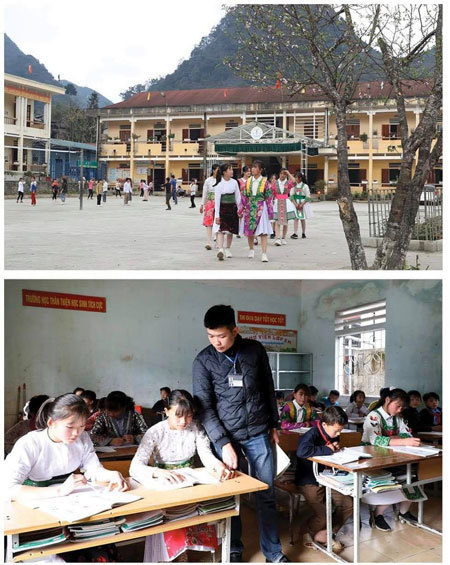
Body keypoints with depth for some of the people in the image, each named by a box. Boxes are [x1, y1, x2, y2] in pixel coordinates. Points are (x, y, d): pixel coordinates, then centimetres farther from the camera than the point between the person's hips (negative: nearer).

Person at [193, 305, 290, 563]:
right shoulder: (203, 362, -7)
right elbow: (204, 407, -9)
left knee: (267, 493, 5)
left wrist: (273, 424, 13)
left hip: (258, 432, 2)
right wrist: (224, 443, -16)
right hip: (226, 435, -1)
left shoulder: (255, 349, -1)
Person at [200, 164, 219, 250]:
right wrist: (202, 204, 6)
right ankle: (208, 242, -12)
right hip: (210, 203, -1)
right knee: (209, 222, -7)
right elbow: (204, 193, 7)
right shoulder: (208, 181, 2)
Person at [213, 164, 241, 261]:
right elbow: (217, 200, -9)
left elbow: (238, 197, 11)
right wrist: (217, 215, -12)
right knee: (221, 229, -14)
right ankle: (220, 249, -23)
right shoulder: (219, 184, -8)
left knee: (231, 230, 10)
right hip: (222, 208, -4)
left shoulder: (234, 182, 4)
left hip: (232, 208, 4)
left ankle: (228, 249, 23)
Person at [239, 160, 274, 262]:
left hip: (261, 208, -4)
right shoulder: (248, 181, 7)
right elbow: (244, 196, 11)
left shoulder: (265, 182, -2)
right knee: (249, 231, 12)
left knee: (263, 231, -10)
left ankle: (264, 254, -12)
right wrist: (241, 210, 7)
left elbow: (269, 197, -1)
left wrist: (270, 211, -4)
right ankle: (251, 249, 33)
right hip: (250, 208, 4)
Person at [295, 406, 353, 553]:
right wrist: (327, 449, -29)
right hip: (310, 482, -8)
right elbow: (302, 451, -44)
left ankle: (326, 534, 11)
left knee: (348, 505, -6)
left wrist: (336, 449, 0)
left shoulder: (334, 436, 5)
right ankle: (308, 533, 13)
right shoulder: (312, 435, -20)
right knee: (323, 515, -21)